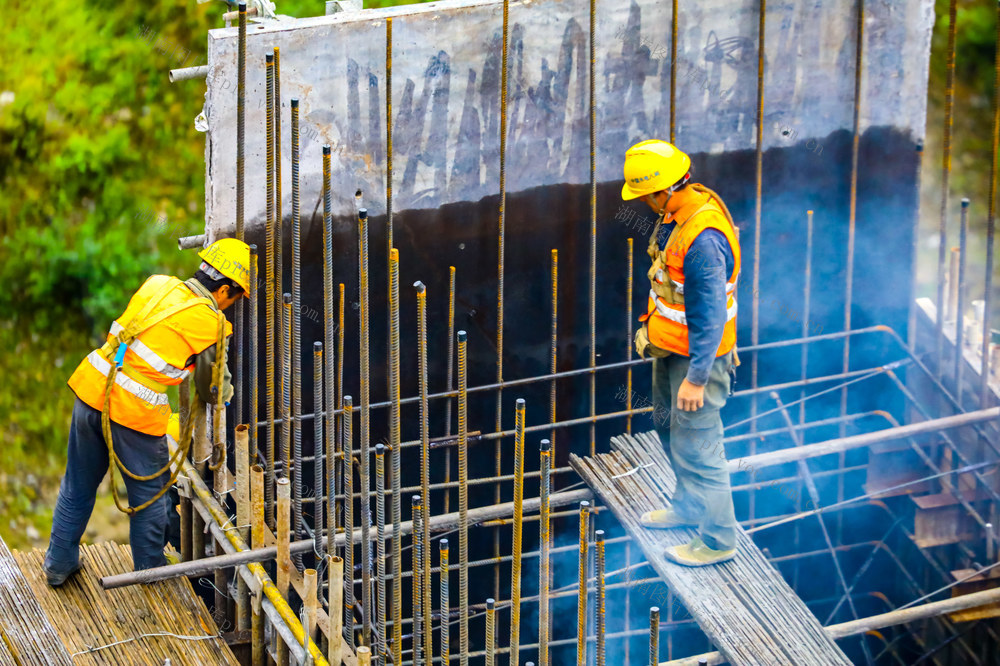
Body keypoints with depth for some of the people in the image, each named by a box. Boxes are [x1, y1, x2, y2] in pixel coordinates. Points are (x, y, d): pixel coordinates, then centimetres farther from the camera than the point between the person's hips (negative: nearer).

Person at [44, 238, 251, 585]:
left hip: (92, 388, 6)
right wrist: (226, 391, 25)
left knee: (78, 484, 21)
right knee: (151, 492, 17)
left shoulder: (157, 284, 6)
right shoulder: (210, 323, -9)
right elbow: (212, 390, 1)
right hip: (135, 413, -6)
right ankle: (150, 571, 32)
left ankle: (59, 563, 33)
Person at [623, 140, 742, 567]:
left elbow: (709, 315, -29)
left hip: (697, 355, -10)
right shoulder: (678, 213, -1)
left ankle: (717, 540, 12)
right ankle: (688, 507, 45)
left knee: (696, 447, -1)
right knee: (671, 430, 26)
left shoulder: (702, 239, -32)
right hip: (671, 348, 10)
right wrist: (654, 326, 26)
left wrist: (696, 377, -25)